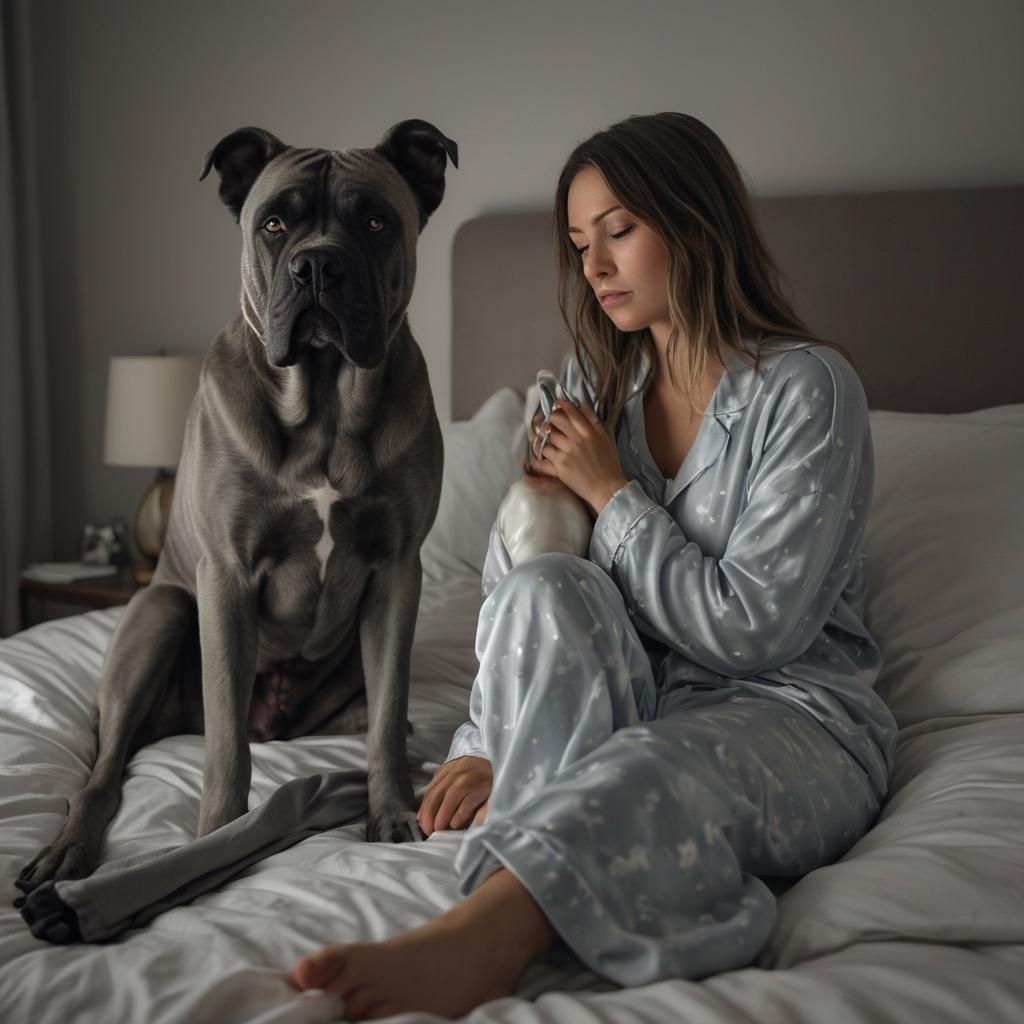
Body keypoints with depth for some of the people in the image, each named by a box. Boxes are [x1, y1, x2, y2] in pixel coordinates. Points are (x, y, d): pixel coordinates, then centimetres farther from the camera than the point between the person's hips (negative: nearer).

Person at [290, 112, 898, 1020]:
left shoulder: (805, 388, -9)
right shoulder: (597, 384, 11)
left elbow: (752, 629, -16)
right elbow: (511, 581, 5)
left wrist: (611, 494, -10)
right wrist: (485, 741, -9)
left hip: (790, 713, -4)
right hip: (635, 698, 5)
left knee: (651, 770, -39)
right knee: (544, 588, -27)